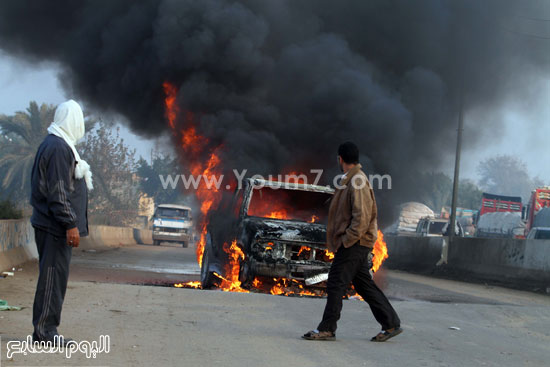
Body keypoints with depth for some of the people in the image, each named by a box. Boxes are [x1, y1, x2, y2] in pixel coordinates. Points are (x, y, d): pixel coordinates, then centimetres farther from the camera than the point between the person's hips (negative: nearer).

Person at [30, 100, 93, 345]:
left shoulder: (52, 144, 16)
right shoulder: (59, 148, -16)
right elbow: (58, 191, -20)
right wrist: (70, 224, -20)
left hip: (47, 223, 11)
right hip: (56, 226, -11)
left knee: (53, 276, 13)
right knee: (53, 277, -6)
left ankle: (44, 330, 18)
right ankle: (45, 331, -1)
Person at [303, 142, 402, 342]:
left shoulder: (357, 183, -15)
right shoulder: (350, 181, 16)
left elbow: (362, 218, -21)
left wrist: (346, 240, -19)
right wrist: (342, 240, 17)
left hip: (354, 243, -10)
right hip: (354, 243, 10)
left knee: (336, 284, -6)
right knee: (365, 285, 12)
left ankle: (327, 329, -1)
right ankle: (391, 324, 16)